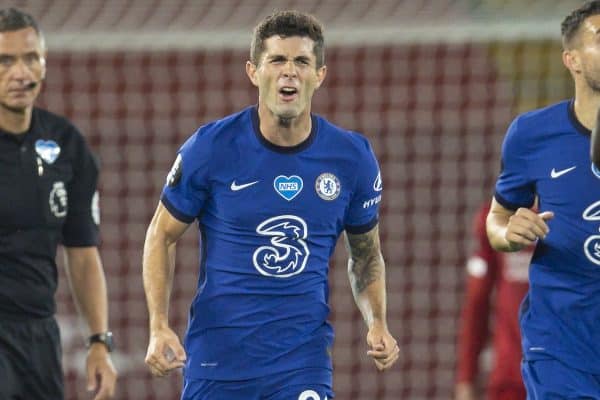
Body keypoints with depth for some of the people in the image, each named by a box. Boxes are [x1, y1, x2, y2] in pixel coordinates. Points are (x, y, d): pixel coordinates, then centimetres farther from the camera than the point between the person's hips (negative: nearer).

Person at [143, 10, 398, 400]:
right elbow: (162, 236, 3)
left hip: (303, 361, 0)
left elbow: (367, 255, 14)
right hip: (217, 352, 0)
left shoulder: (353, 158, -1)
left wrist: (377, 323, -4)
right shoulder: (211, 147, -7)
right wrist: (159, 328, -9)